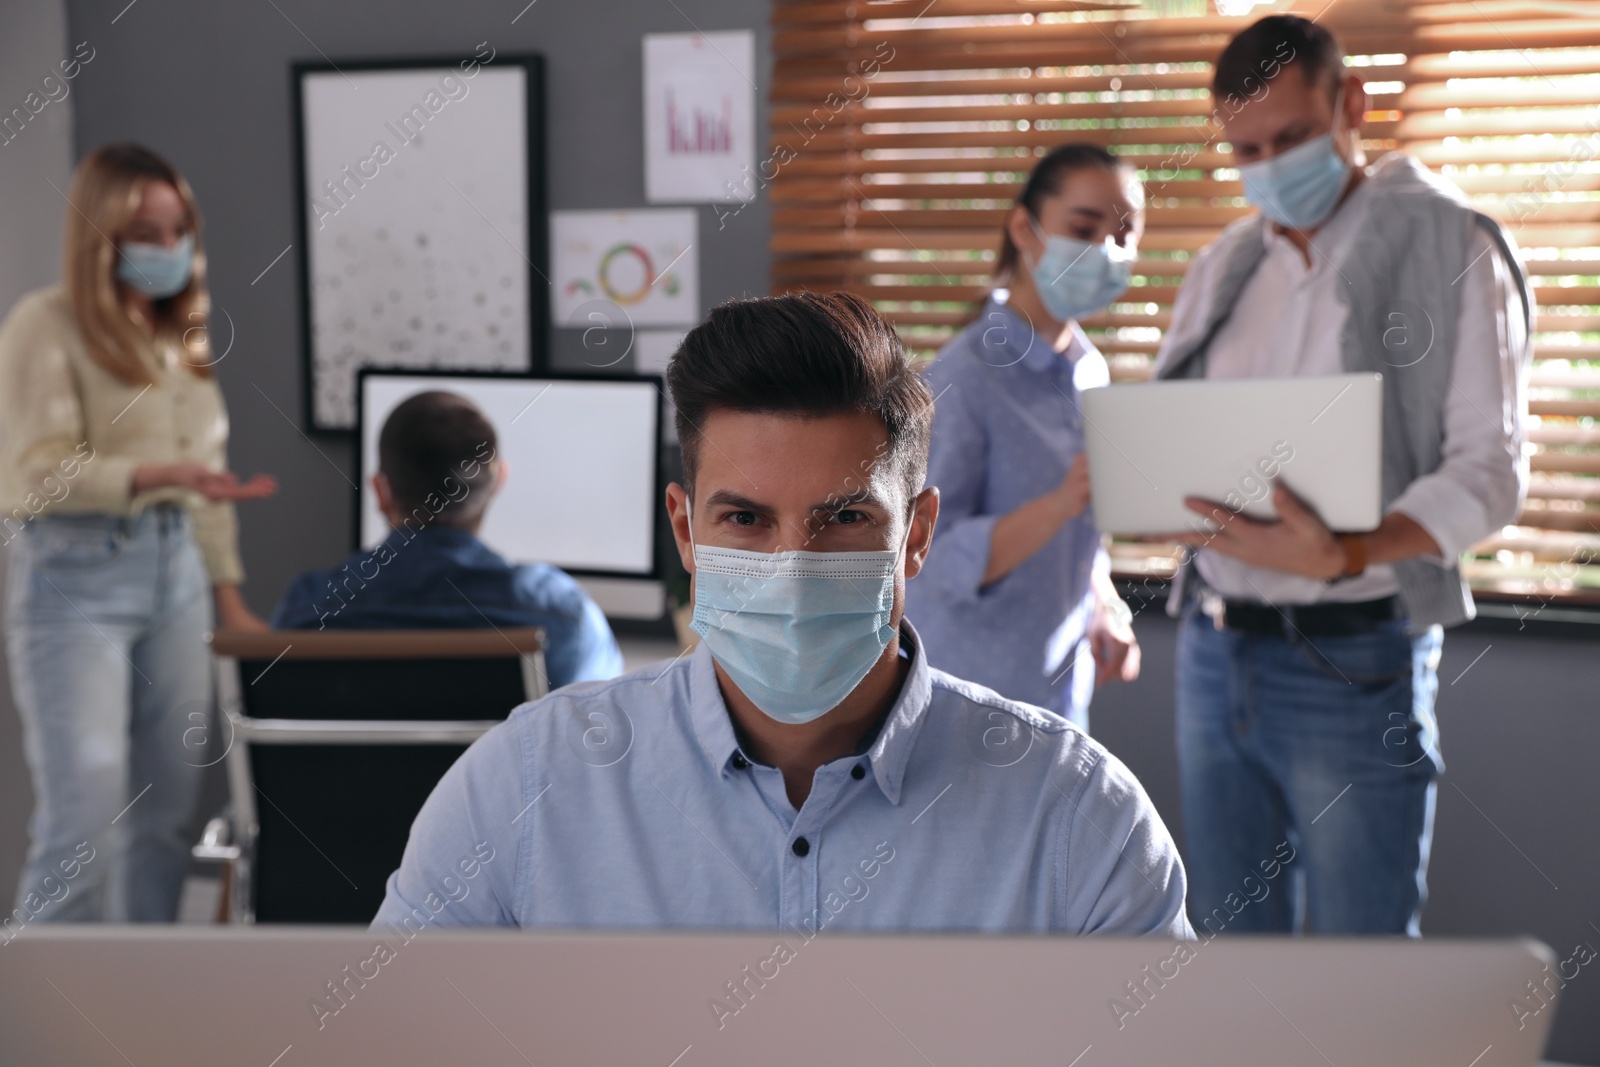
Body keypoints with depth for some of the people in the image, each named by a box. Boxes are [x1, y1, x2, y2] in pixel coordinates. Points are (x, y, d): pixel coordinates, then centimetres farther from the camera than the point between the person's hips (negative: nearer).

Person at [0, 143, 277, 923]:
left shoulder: (179, 333, 16)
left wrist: (228, 592, 14)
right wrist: (162, 475, -25)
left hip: (176, 572, 6)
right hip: (76, 576, -6)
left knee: (166, 813, 6)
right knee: (84, 820, -9)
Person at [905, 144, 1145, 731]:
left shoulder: (1091, 369, 7)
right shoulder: (962, 378, -16)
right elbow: (935, 560, -22)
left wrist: (1104, 611, 3)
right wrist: (1061, 504, -33)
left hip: (1062, 683, 7)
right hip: (973, 686, -7)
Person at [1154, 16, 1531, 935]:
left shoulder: (1447, 245, -4)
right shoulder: (1225, 267, 13)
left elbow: (1491, 469, -11)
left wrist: (1347, 555, -28)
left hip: (1353, 662, -5)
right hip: (1216, 649, 6)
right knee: (1230, 935, 14)